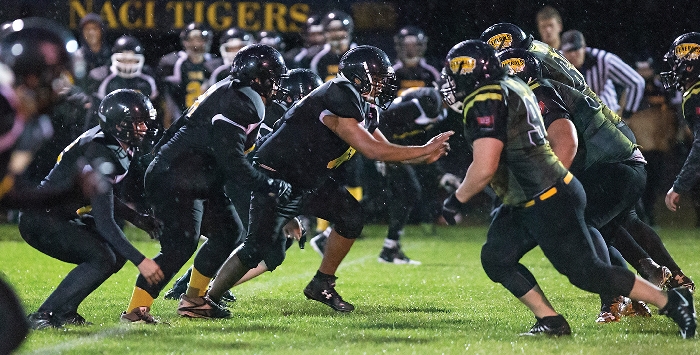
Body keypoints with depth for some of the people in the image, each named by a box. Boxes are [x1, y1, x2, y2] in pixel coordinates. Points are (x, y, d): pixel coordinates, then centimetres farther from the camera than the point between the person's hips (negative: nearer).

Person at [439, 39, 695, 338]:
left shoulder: (485, 102, -19)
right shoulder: (511, 87, 11)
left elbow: (484, 170, -23)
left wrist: (455, 200, -11)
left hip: (549, 203, -10)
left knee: (586, 273, -4)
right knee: (495, 258, 8)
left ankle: (672, 302, 4)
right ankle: (551, 322, 8)